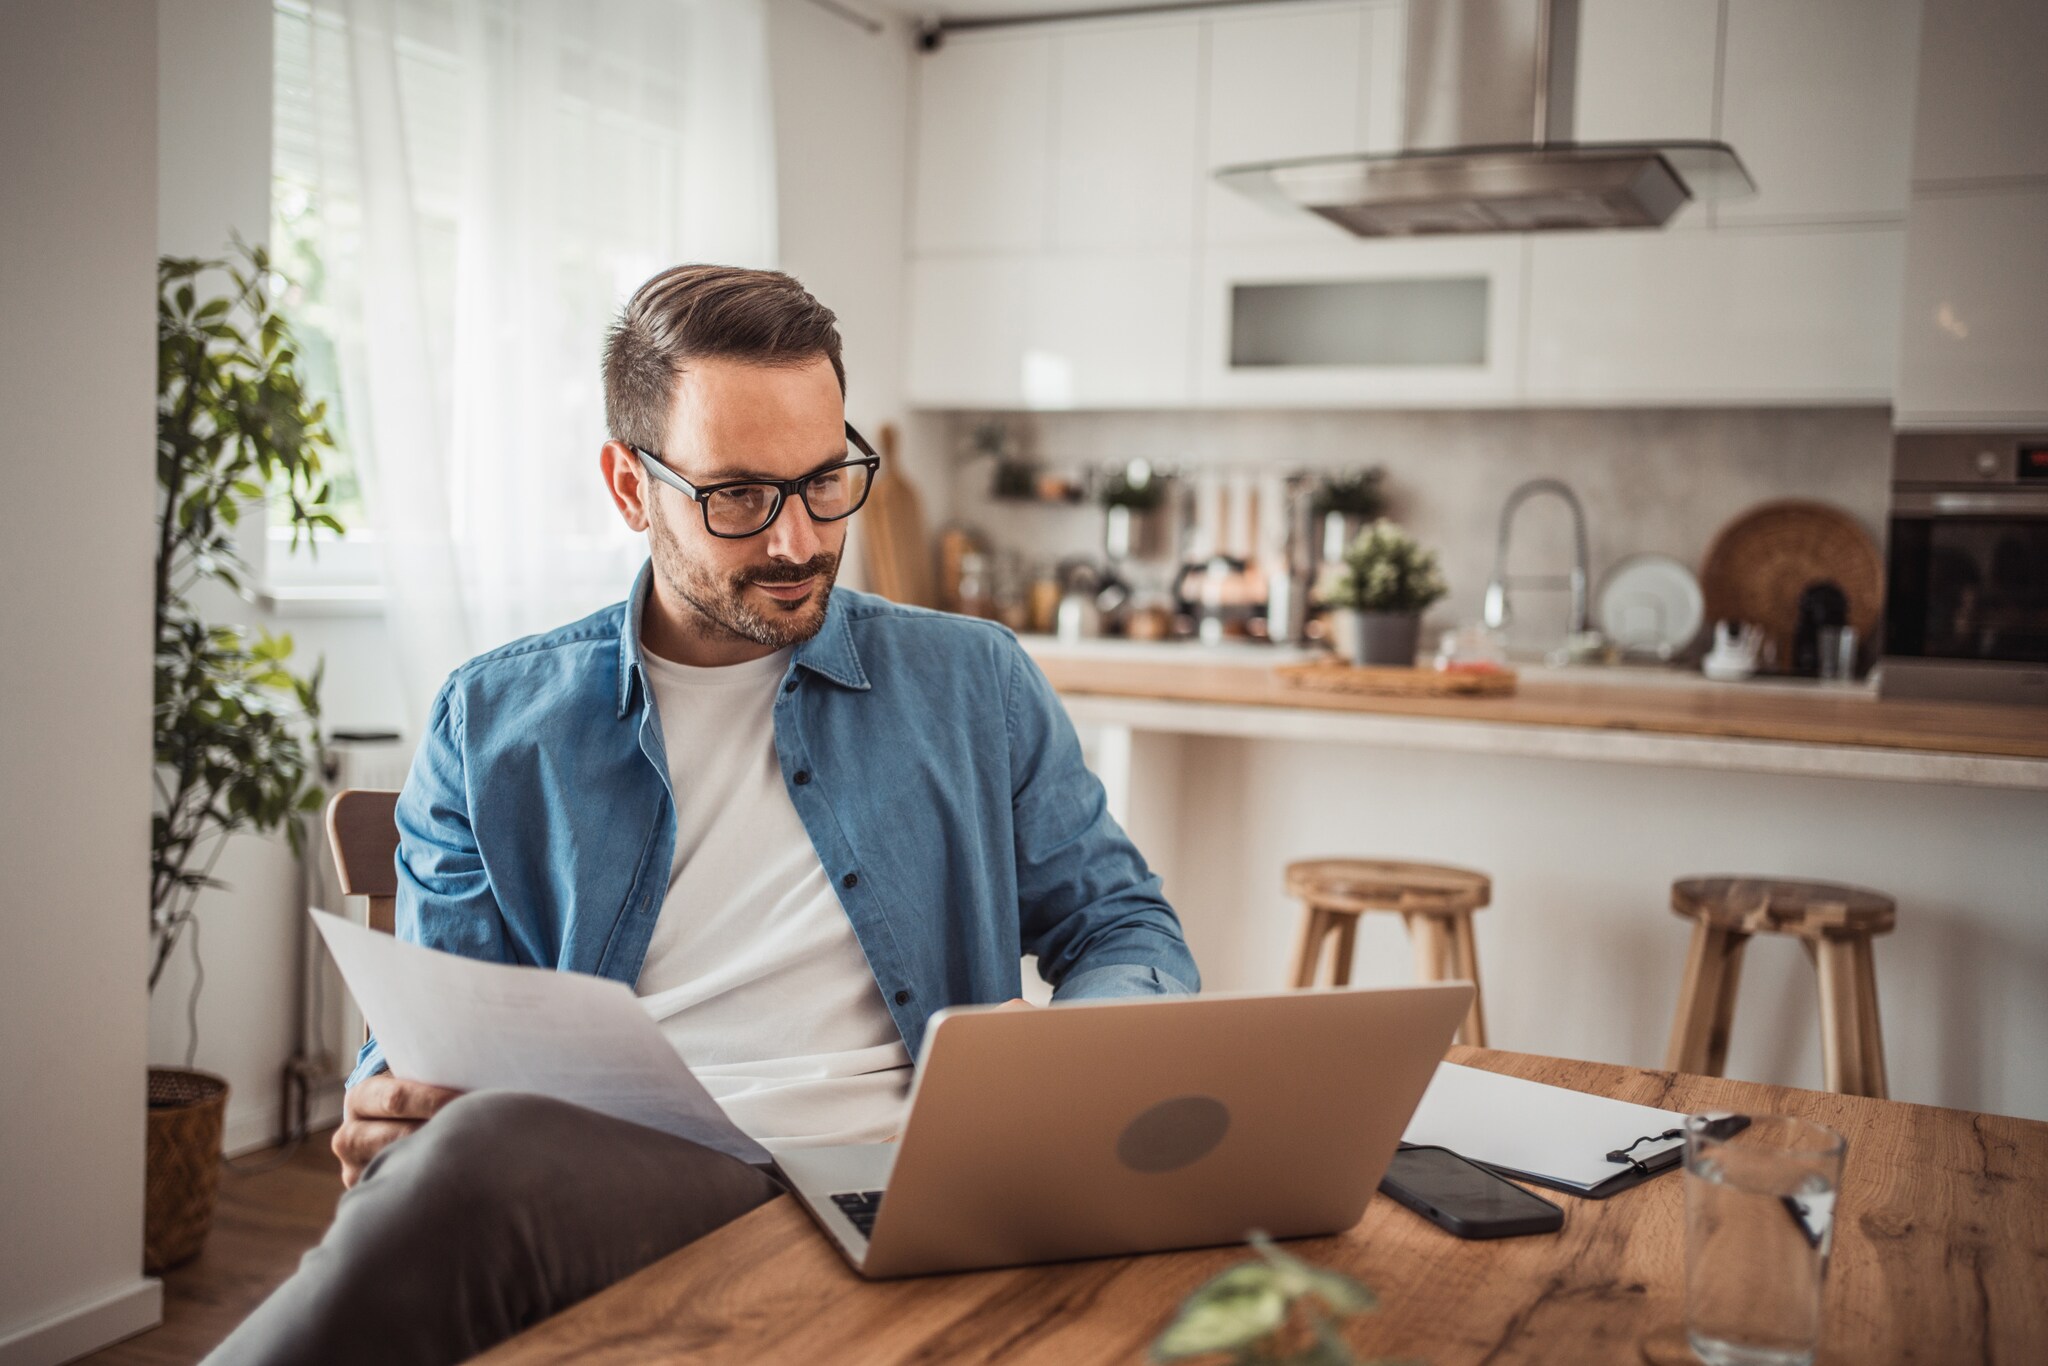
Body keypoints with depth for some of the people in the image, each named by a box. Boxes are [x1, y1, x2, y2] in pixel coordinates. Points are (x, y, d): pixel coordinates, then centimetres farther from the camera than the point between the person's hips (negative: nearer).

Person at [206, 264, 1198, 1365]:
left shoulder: (976, 686, 14)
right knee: (481, 1142, -38)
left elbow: (1123, 928, 17)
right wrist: (388, 1108, -9)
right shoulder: (493, 727, 14)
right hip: (604, 1198, 2)